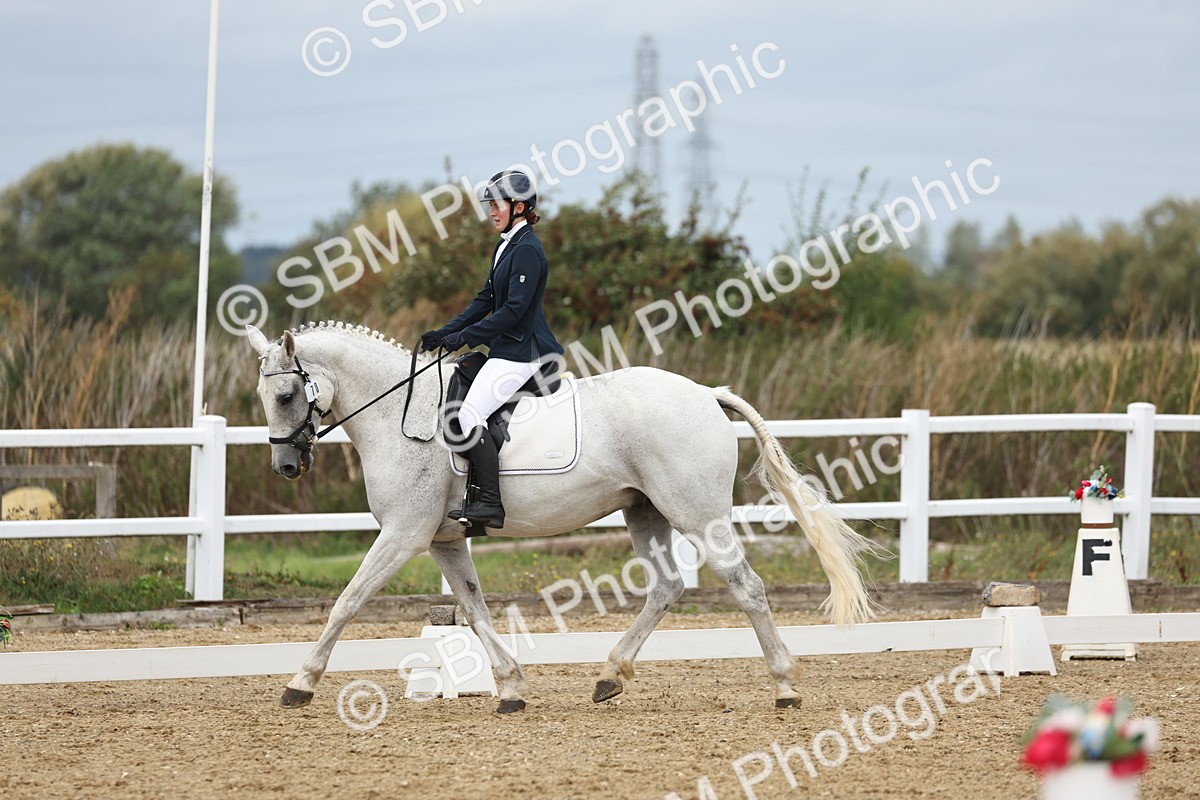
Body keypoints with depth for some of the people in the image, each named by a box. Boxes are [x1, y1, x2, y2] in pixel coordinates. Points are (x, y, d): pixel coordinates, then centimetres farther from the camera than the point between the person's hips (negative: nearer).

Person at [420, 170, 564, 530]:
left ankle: (490, 504, -22)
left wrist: (465, 337, -20)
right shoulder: (506, 246, 16)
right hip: (505, 348, 11)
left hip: (520, 351, -11)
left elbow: (514, 310, -21)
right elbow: (485, 300, 18)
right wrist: (444, 333, 10)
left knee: (470, 416, -19)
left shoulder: (527, 250, -16)